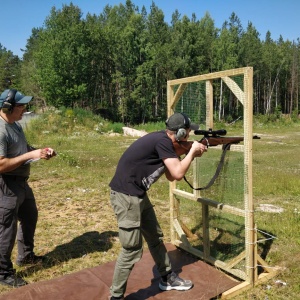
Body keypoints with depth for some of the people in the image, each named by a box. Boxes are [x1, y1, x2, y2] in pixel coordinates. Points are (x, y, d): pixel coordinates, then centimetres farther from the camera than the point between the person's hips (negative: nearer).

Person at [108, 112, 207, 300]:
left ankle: (167, 278, 37)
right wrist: (193, 152, -4)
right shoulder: (162, 141, -18)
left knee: (155, 237, 19)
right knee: (132, 250, -4)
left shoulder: (164, 142, 11)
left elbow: (171, 176, 16)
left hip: (138, 194, 10)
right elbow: (178, 174, -19)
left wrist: (192, 155, 9)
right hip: (126, 195, -10)